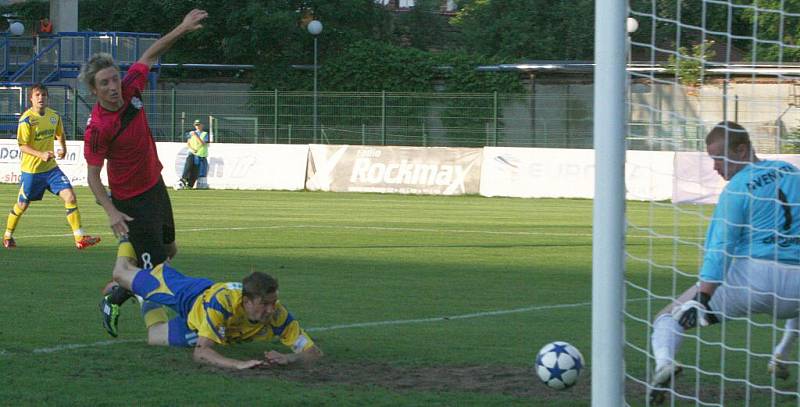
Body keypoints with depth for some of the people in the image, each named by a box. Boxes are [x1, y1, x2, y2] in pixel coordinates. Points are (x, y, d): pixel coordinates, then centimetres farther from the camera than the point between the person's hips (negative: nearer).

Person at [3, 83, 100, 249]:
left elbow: (60, 134, 23)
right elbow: (22, 146, -16)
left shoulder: (54, 116, 2)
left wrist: (63, 148, 8)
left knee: (70, 197, -10)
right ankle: (7, 236, 33)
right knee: (22, 205, 8)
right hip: (31, 169, -4)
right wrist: (41, 154, -29)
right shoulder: (26, 119, -15)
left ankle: (80, 239, -8)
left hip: (51, 167, 4)